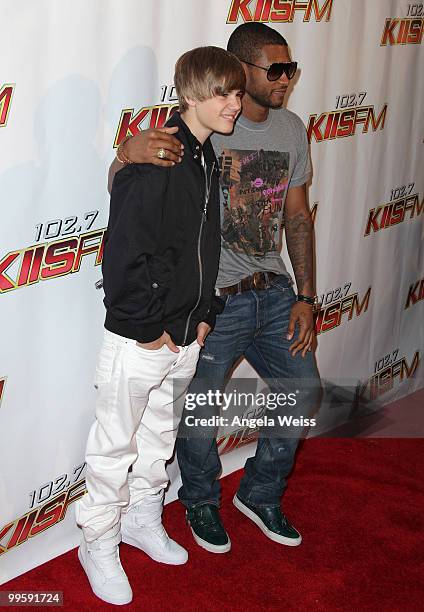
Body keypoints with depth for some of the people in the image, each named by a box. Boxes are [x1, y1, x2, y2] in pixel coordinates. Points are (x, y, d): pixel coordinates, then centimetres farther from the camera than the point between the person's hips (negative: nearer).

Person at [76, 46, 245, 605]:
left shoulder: (209, 162, 7)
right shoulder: (153, 160, -20)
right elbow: (124, 253, -22)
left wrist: (205, 313, 11)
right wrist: (147, 327, -17)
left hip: (186, 336, 8)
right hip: (139, 339, -8)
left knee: (161, 433, 23)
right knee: (116, 444, 8)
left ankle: (143, 519, 43)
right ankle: (99, 543, 26)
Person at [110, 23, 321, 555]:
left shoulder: (292, 129, 4)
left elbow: (298, 217, 9)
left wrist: (305, 297, 4)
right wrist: (128, 152, -42)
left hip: (272, 291, 6)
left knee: (303, 391, 11)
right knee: (197, 411, 6)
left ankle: (259, 494, 34)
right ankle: (201, 501, 37)